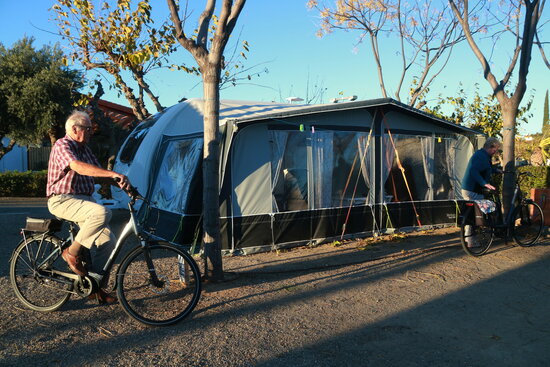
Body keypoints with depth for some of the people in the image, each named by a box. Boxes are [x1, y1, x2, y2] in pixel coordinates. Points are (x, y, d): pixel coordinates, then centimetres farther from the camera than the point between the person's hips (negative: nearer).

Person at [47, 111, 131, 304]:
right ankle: (72, 252, -15)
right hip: (63, 200, -8)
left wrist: (121, 182, -9)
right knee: (101, 212, -35)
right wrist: (113, 174, -39)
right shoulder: (62, 145, -12)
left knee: (108, 239, -4)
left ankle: (96, 286, 6)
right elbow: (78, 166, -31)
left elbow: (98, 173, 10)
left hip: (83, 199, 8)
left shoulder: (85, 149, 15)